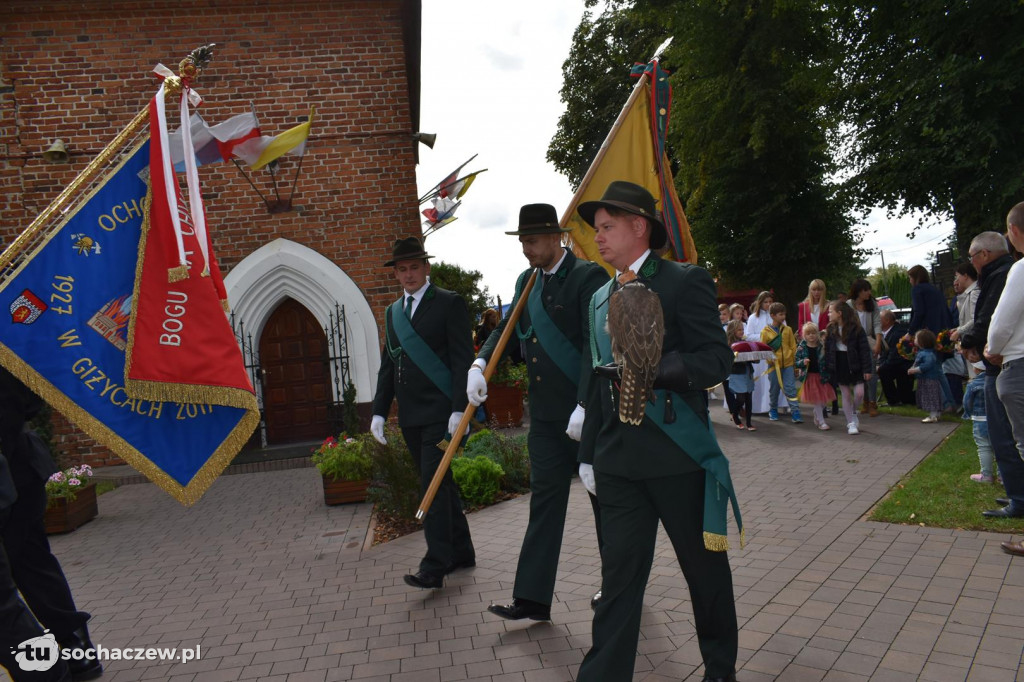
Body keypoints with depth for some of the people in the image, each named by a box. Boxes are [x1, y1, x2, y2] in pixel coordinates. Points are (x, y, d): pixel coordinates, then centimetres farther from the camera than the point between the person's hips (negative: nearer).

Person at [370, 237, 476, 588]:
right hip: (410, 415, 7)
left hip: (439, 411, -7)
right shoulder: (393, 312, 16)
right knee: (439, 484, 13)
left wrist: (459, 409, -18)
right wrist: (379, 411, 10)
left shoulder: (449, 303, -4)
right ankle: (461, 552, 25)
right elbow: (387, 365, 17)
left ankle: (434, 566, -5)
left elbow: (463, 359, -10)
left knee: (434, 484, -10)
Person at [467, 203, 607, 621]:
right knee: (545, 500, 8)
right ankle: (532, 598, 13)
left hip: (585, 412, -6)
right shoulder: (528, 281, 10)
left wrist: (585, 407, -24)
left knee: (604, 499, 10)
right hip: (545, 414, 6)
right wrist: (480, 363, -3)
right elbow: (507, 328, 16)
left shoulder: (589, 277, -13)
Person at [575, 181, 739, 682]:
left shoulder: (684, 282, -5)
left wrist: (653, 370, -28)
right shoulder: (600, 298, 14)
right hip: (618, 459, 5)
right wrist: (588, 453, 15)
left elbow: (718, 357, -13)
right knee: (619, 572, 7)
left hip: (678, 454, -4)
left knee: (704, 565, 13)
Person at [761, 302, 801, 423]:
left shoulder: (788, 330, 5)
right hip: (774, 365, -1)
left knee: (790, 388, -4)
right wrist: (770, 360, -15)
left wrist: (796, 362, 6)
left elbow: (793, 346, 9)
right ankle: (773, 410, 27)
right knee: (774, 389, 10)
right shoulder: (766, 331, -3)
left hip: (788, 364, 1)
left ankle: (795, 412, -3)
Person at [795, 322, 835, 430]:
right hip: (810, 376, -2)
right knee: (816, 400, 2)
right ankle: (821, 421, 9)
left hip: (821, 376, 2)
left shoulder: (822, 347, -1)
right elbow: (796, 362, -2)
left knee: (824, 399, 8)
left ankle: (817, 417, 31)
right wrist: (803, 362, -21)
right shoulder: (801, 348, -3)